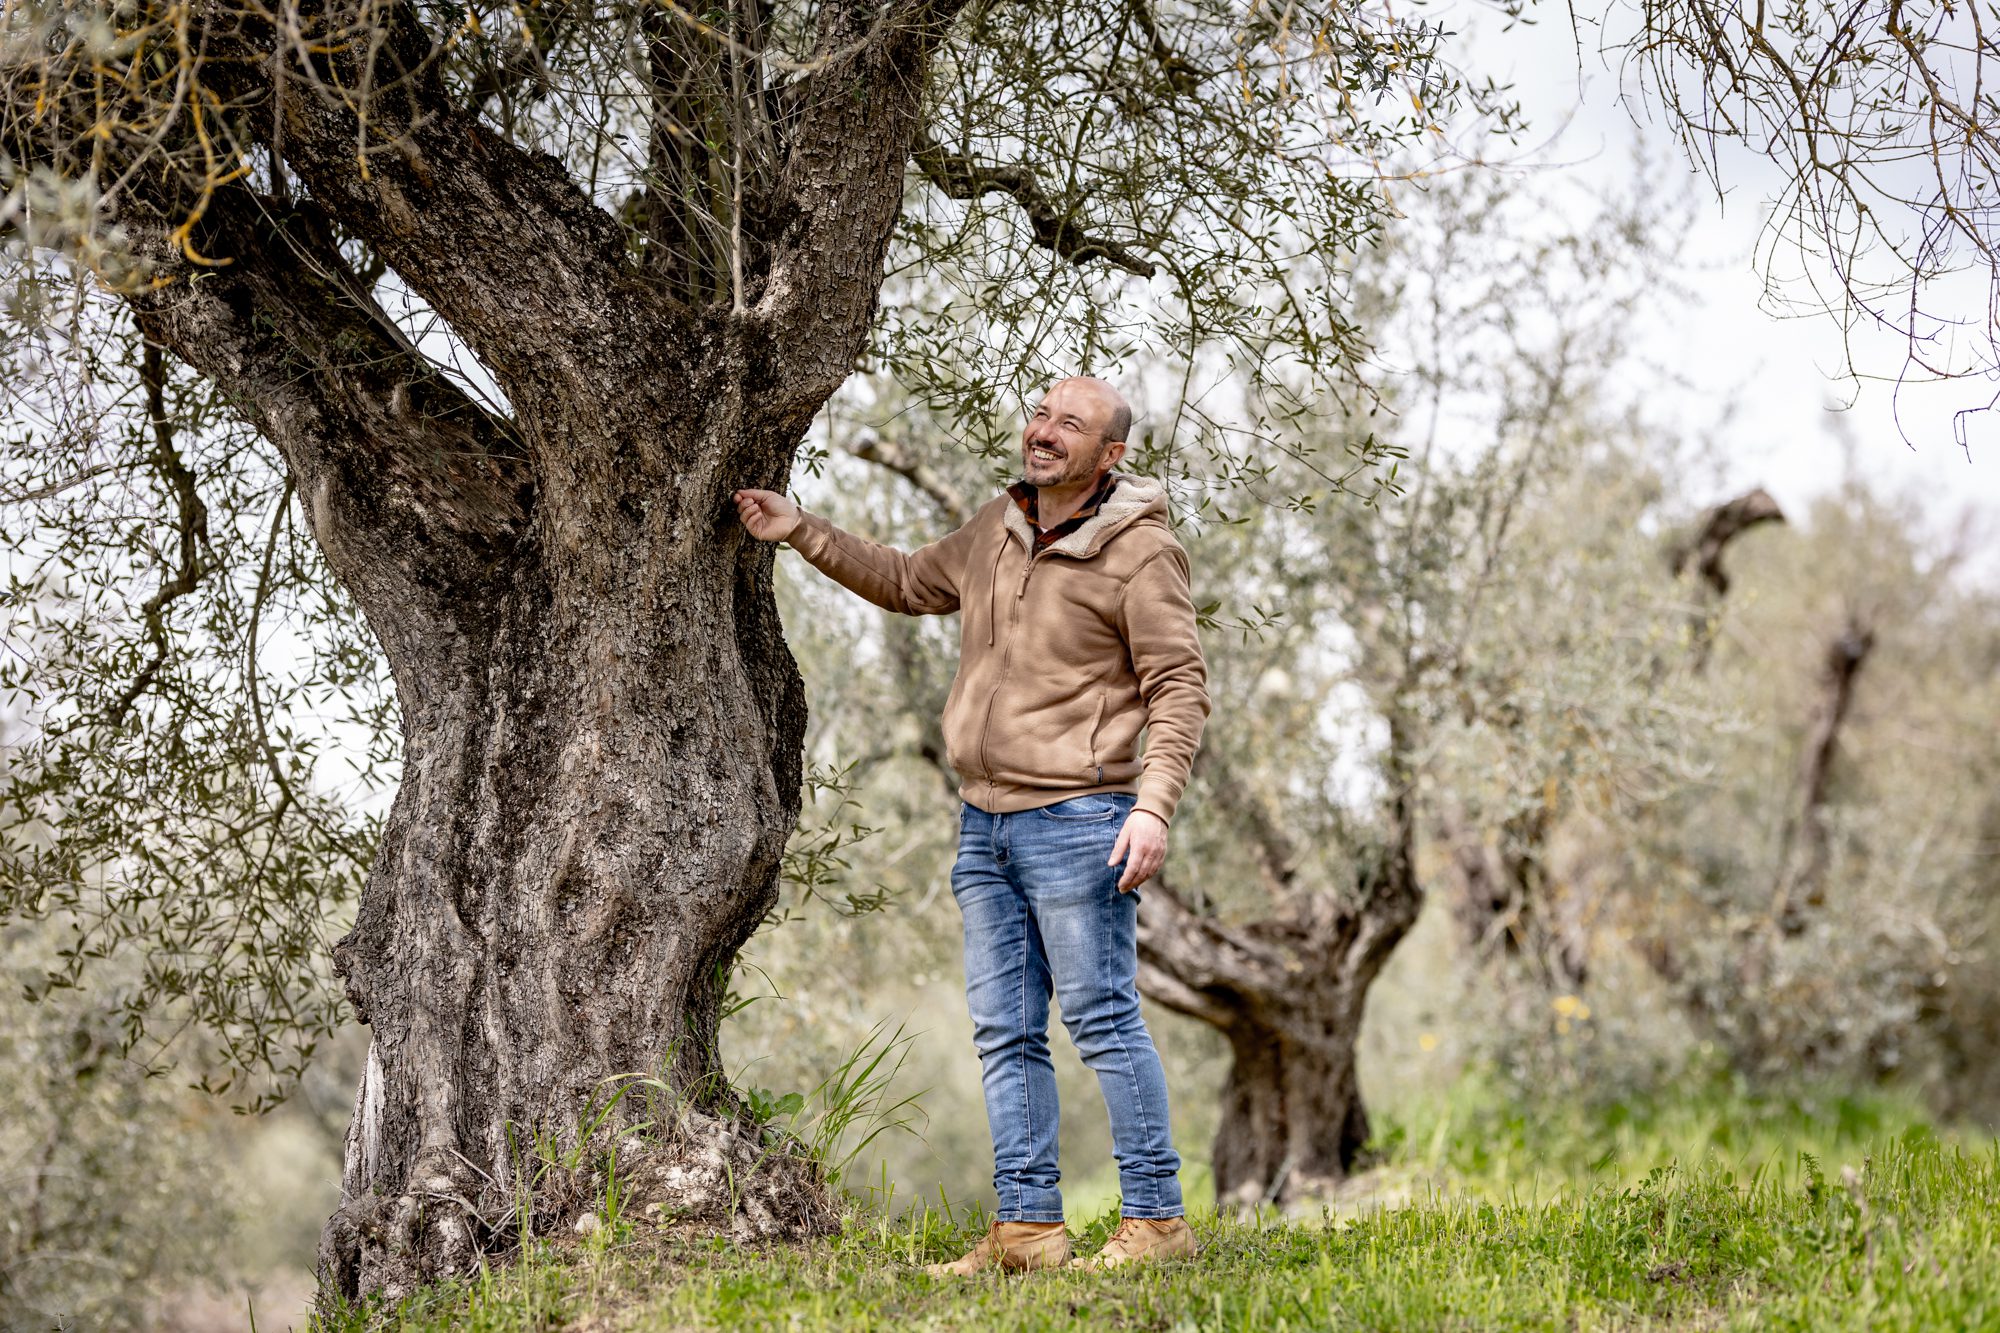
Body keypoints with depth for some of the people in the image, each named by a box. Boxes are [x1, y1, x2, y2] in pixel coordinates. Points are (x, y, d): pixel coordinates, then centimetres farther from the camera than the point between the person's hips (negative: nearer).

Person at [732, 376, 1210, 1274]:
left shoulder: (1141, 552, -9)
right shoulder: (997, 527, 13)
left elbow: (1179, 687, -11)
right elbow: (909, 583, 30)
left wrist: (1154, 805, -21)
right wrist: (802, 532, 25)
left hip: (1076, 819, -8)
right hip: (984, 824, 8)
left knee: (1104, 1021, -7)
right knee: (1004, 1031, 7)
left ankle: (1156, 1218, -1)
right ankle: (1027, 1225, 11)